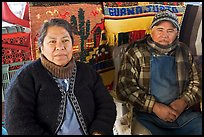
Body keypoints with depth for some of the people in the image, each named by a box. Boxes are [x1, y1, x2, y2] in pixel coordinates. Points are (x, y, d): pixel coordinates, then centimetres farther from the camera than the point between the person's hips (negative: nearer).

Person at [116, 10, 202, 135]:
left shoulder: (184, 52, 14)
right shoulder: (136, 52, 2)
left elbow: (196, 82, 15)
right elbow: (125, 86, -5)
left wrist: (183, 102, -6)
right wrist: (155, 106, -13)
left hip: (185, 114, 3)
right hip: (148, 117, -3)